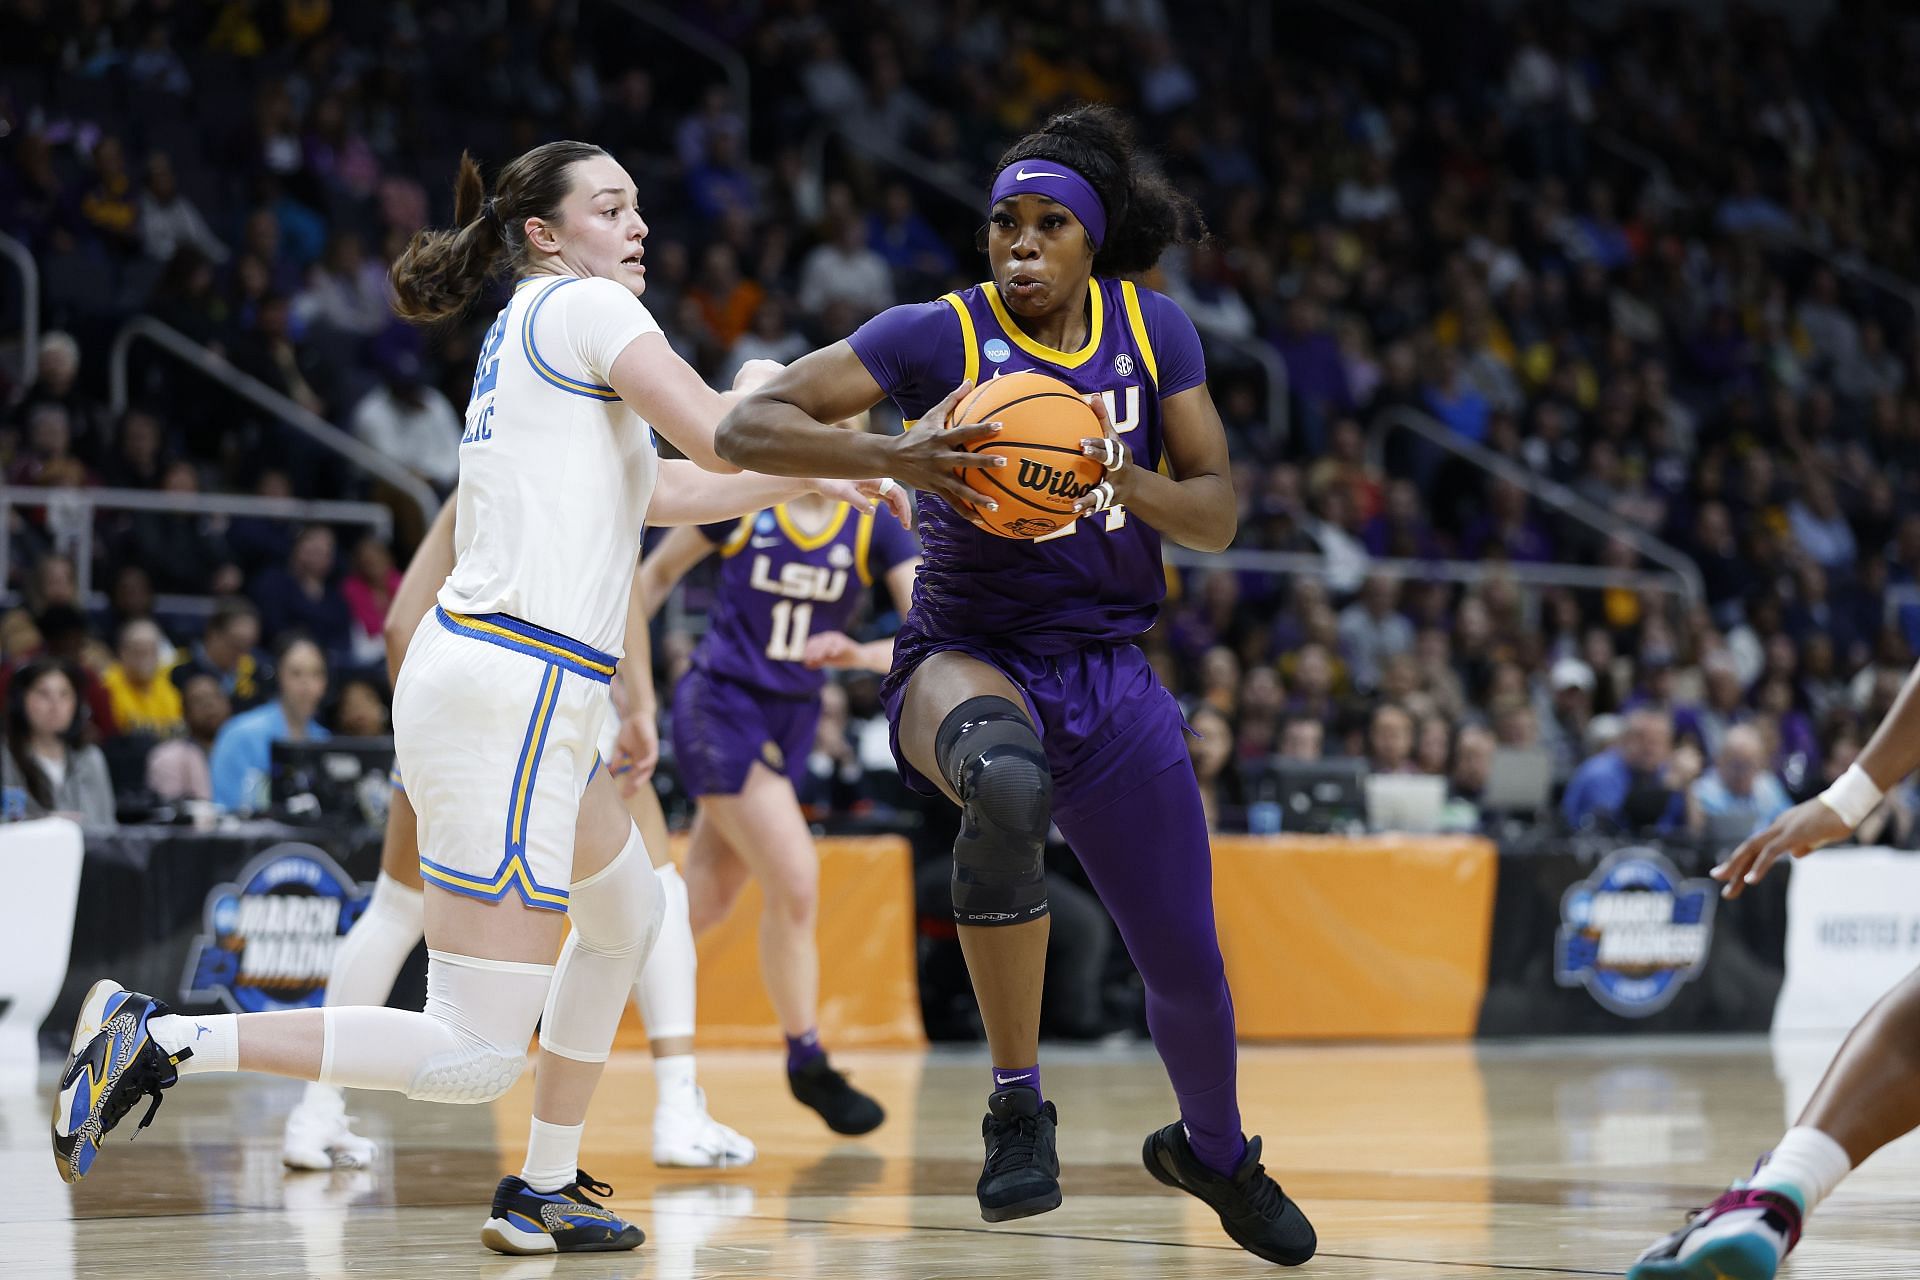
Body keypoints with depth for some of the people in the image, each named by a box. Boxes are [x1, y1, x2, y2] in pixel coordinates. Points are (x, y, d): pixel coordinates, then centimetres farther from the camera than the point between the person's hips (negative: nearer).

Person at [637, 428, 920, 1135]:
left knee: (703, 904, 9)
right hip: (719, 705, -5)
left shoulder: (874, 526, -3)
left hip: (790, 720, 5)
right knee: (795, 879, -16)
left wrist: (861, 654, -29)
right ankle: (807, 1062, -2)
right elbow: (657, 573, 6)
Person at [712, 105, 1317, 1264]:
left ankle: (1214, 1151, 44)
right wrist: (898, 457, -31)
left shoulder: (1152, 330, 2)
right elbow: (745, 429, -16)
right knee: (1007, 780, -42)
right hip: (969, 657, -4)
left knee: (1188, 967, 9)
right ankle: (1018, 1104, -29)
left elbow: (1218, 519, 0)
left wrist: (1123, 477, -20)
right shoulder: (938, 335, -9)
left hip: (1110, 674, 4)